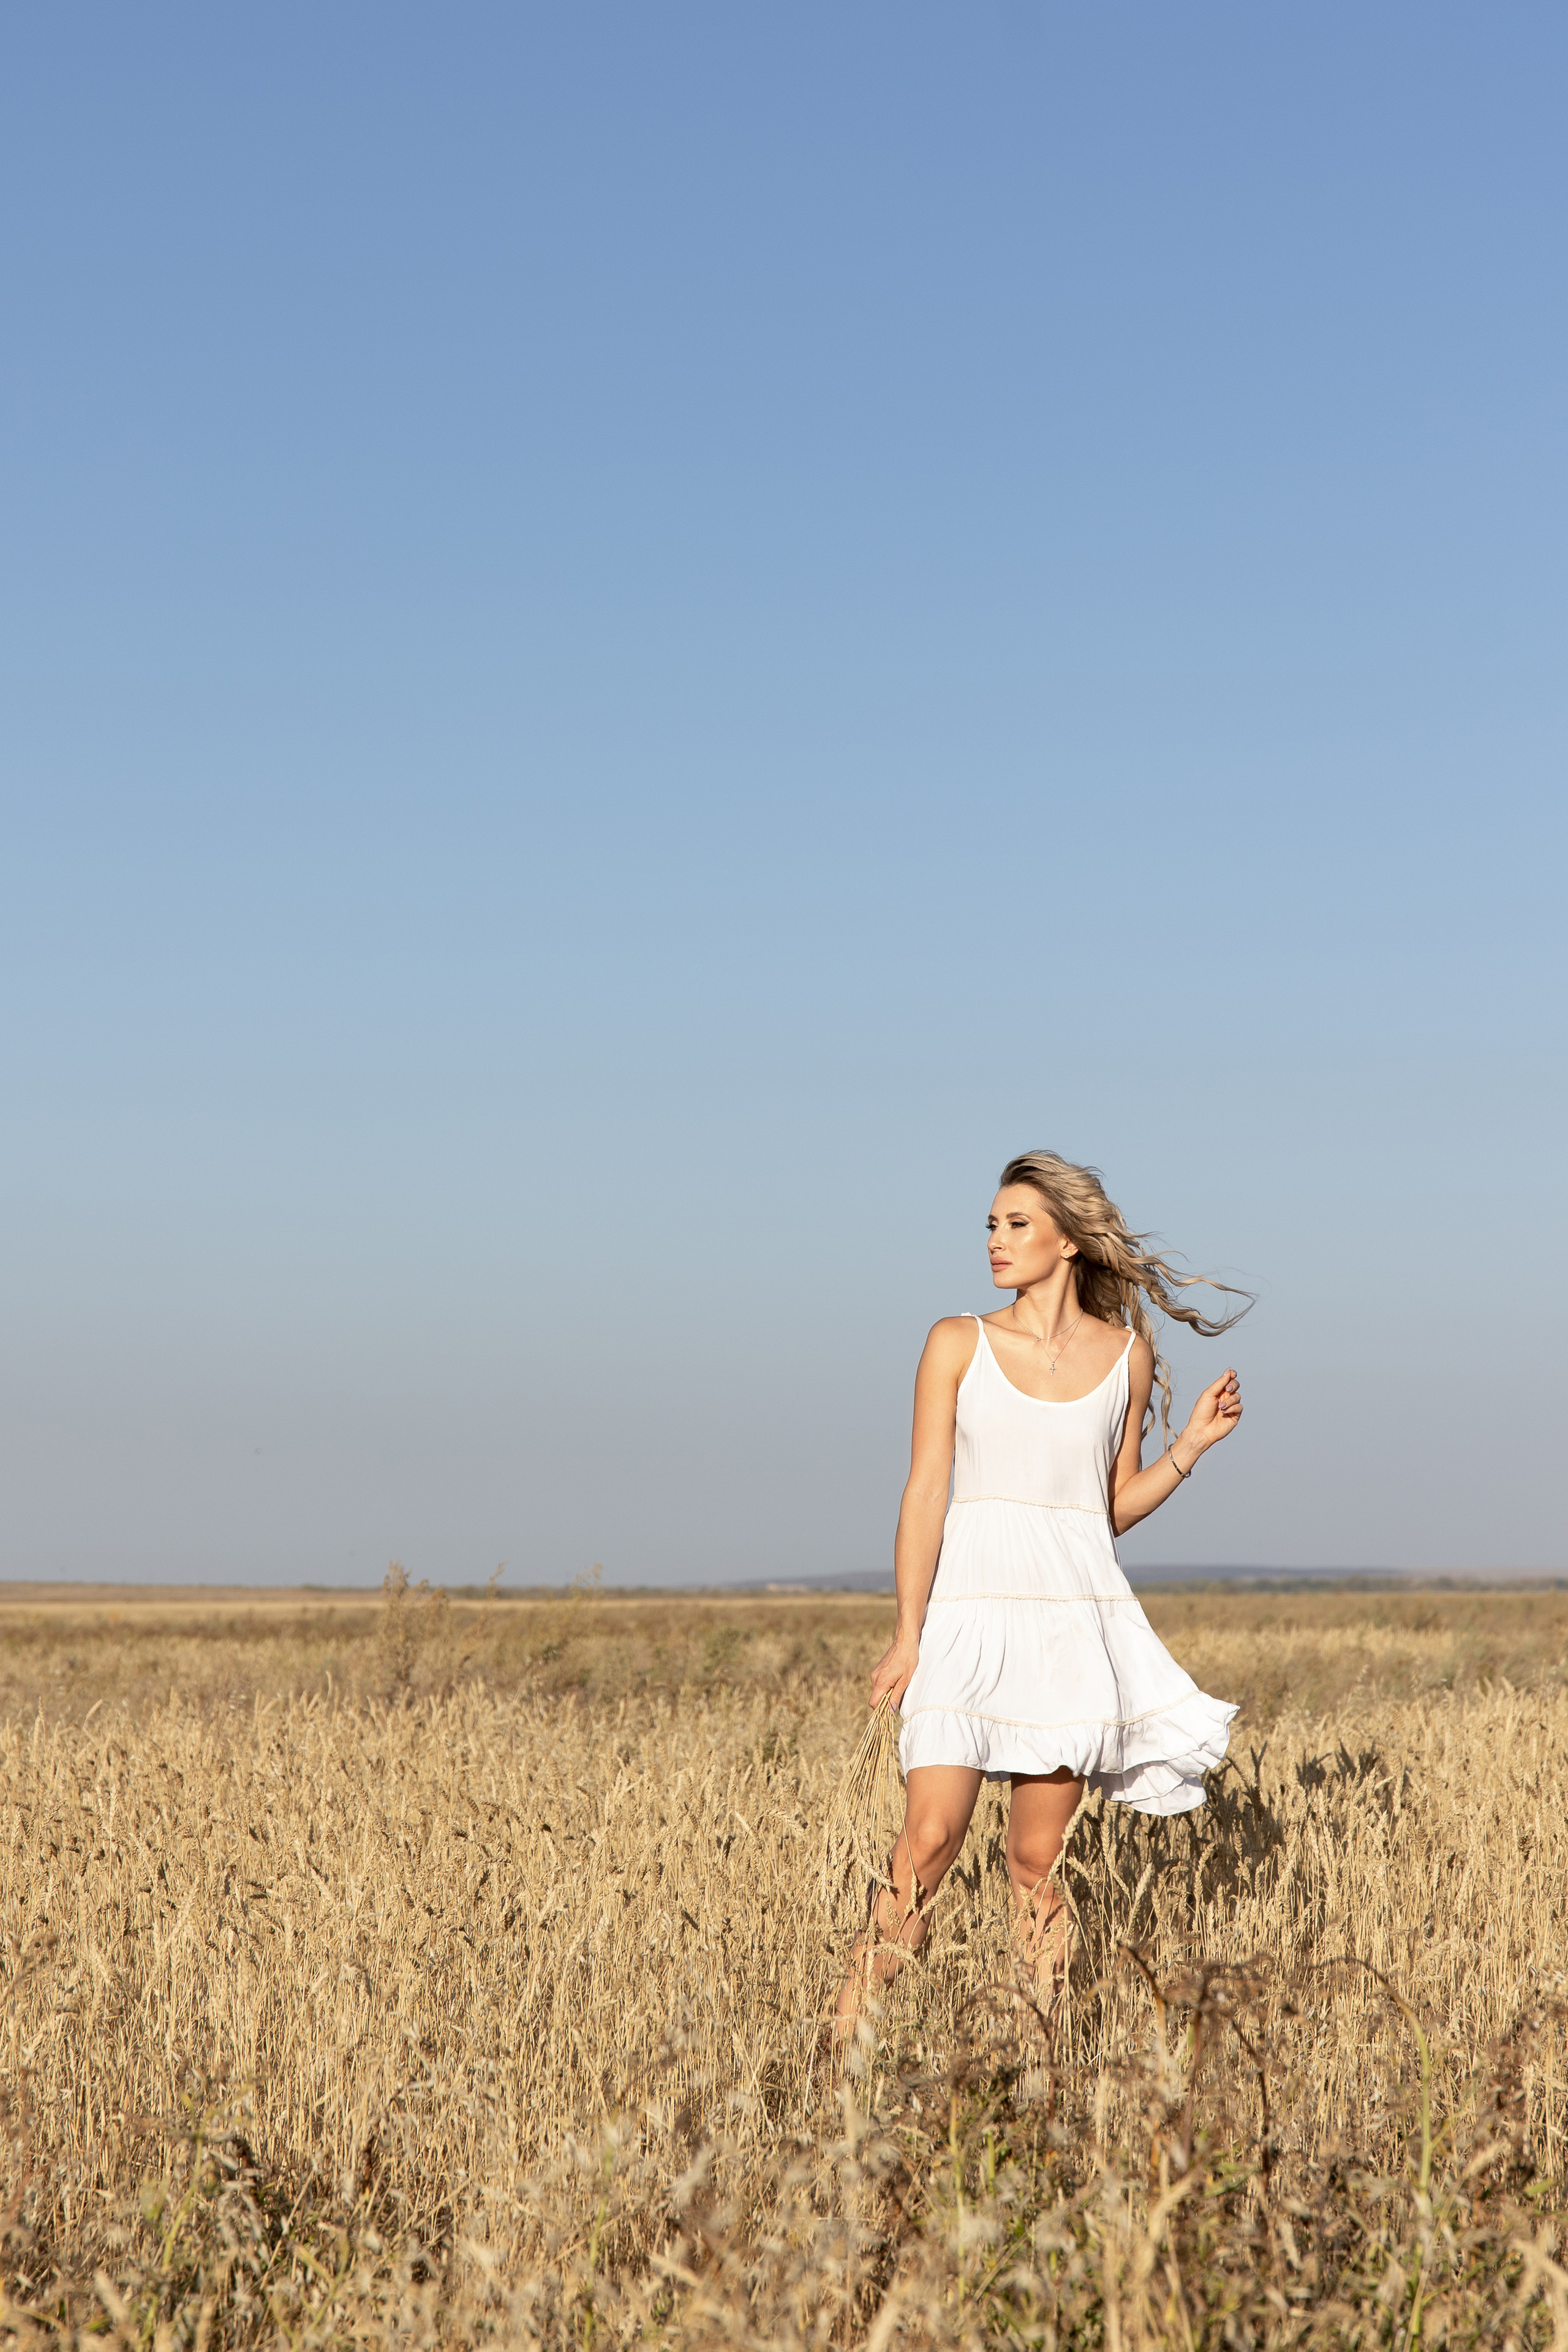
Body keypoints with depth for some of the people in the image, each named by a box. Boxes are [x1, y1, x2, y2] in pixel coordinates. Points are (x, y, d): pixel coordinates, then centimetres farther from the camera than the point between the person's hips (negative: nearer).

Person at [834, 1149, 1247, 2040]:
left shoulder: (1127, 1352, 8)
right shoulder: (959, 1343, 3)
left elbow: (1117, 1505, 14)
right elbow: (926, 1491, 0)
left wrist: (1193, 1443, 0)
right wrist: (908, 1633, -6)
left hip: (1078, 1621, 2)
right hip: (971, 1617, -1)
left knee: (1035, 1859, 4)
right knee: (929, 1842, -14)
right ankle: (846, 2039, -8)